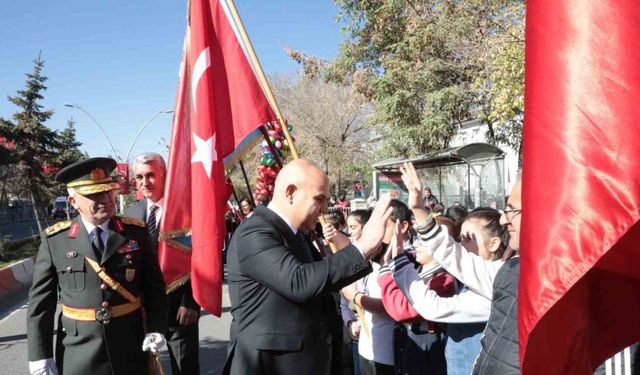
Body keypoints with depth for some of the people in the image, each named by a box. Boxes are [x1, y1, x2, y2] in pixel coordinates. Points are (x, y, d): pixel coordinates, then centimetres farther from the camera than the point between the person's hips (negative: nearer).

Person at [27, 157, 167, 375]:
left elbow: (154, 286, 0)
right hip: (78, 355, -1)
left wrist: (156, 328, -10)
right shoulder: (54, 240, -6)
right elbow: (40, 301, -3)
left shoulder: (136, 232, -3)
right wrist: (40, 355, -4)